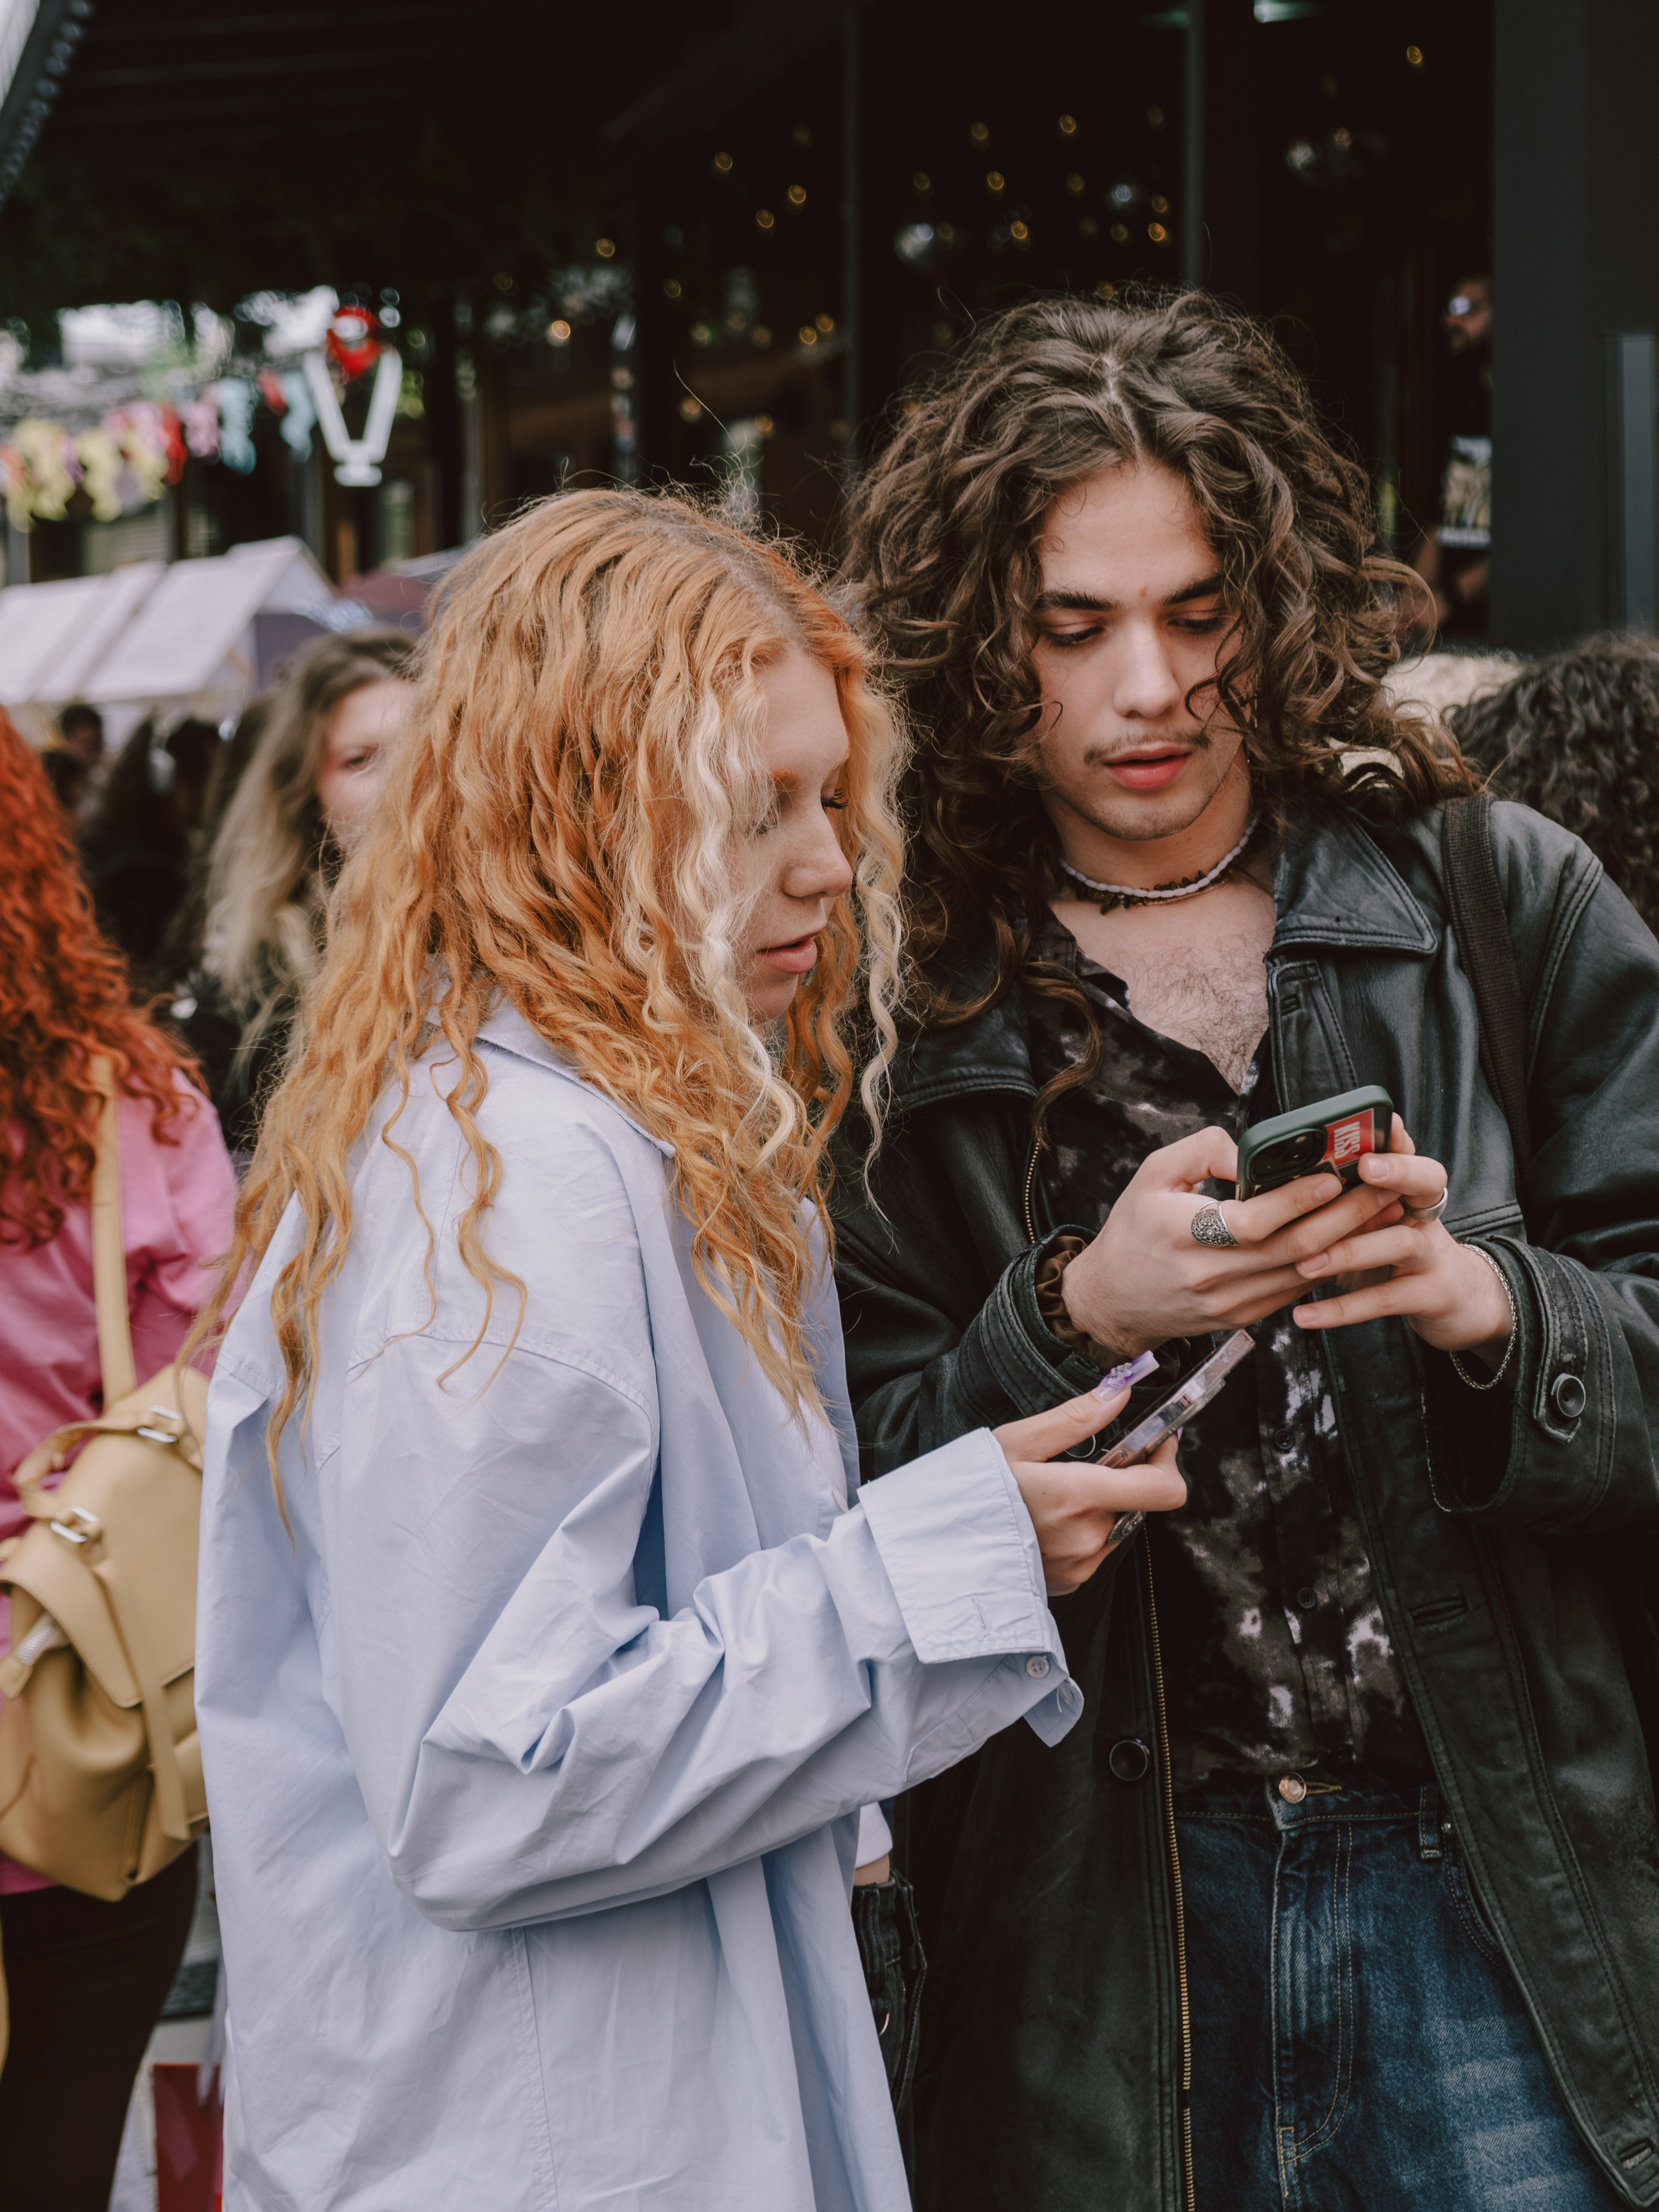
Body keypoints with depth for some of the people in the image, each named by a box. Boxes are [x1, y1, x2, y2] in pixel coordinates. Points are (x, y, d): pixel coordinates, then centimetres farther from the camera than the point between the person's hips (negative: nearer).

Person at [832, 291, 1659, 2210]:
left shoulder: (1502, 903, 3)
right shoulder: (902, 1001, 1)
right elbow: (861, 1508, -3)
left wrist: (1492, 1309, -18)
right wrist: (1075, 1318, -19)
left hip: (1493, 1885, 0)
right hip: (1101, 1913, 0)